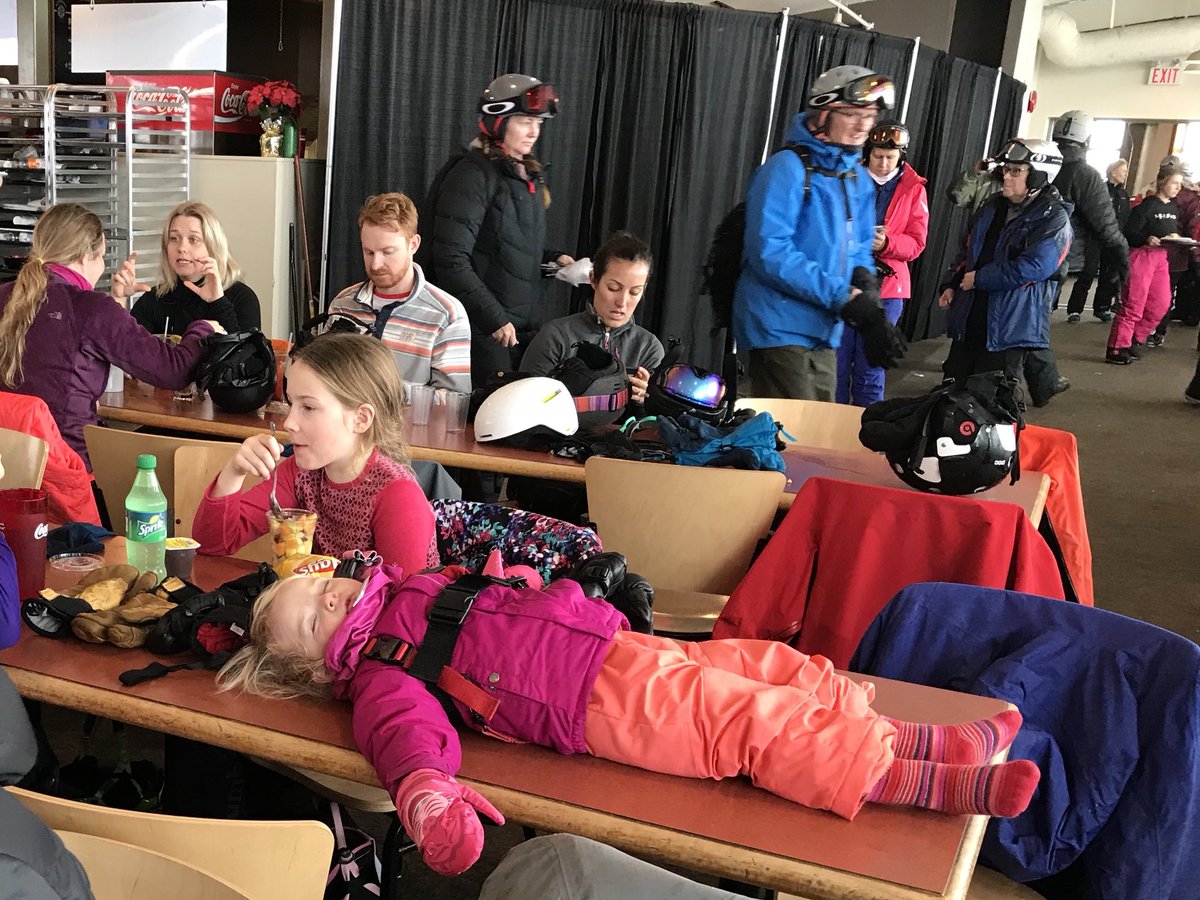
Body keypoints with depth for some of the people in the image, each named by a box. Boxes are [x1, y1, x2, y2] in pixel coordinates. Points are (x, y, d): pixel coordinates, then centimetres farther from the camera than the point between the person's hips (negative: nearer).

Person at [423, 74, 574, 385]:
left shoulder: (530, 176, 13)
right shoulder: (474, 173, -12)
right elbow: (452, 261, -18)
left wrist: (553, 257, 7)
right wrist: (494, 318, -20)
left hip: (526, 325, 8)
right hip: (483, 330, -8)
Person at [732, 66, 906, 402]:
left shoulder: (858, 180, 12)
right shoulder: (787, 168, -14)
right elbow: (769, 252, -23)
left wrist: (864, 281, -9)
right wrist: (845, 297, -24)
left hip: (824, 333, 8)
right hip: (780, 328, -8)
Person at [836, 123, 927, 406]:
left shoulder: (913, 189, 6)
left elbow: (916, 243, 1)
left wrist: (886, 243, -18)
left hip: (886, 289, 0)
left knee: (870, 371, 5)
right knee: (836, 364, 2)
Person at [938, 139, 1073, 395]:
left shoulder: (1053, 219, -11)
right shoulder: (995, 206, 12)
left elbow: (1031, 268, -23)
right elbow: (967, 250, 21)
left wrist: (978, 279, -16)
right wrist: (951, 285, 8)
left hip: (1009, 326, -7)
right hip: (969, 318, 7)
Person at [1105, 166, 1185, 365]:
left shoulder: (1173, 208, 12)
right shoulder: (1148, 205, -11)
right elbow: (1130, 232, -15)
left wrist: (1176, 237, 1)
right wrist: (1147, 239, -31)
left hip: (1161, 258, 8)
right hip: (1142, 255, -8)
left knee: (1161, 304, 6)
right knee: (1133, 304, -7)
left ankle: (1135, 339, 20)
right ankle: (1117, 349, -1)